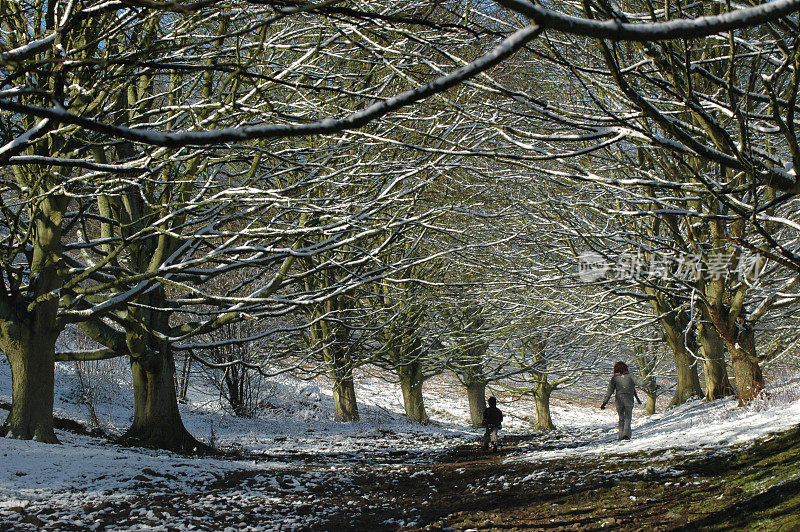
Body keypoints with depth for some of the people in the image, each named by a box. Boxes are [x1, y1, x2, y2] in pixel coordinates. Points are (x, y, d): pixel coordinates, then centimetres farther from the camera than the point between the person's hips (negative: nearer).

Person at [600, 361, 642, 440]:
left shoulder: (614, 378, 1)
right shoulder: (629, 376, 2)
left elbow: (610, 391, -4)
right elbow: (634, 389, 11)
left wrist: (605, 402, -4)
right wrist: (637, 399, 23)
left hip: (619, 401, 1)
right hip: (629, 400, -1)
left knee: (621, 418, 15)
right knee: (628, 418, 4)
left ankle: (621, 435, 9)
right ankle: (626, 434, -15)